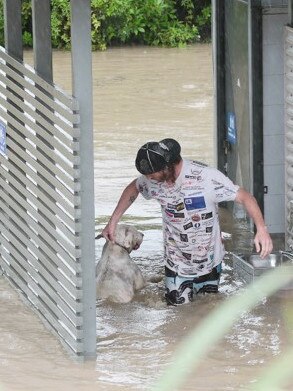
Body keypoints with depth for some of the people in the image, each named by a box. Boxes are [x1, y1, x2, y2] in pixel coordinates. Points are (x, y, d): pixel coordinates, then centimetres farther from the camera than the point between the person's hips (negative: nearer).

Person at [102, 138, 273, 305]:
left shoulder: (206, 176, -27)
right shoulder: (152, 180, -12)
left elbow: (245, 197, -25)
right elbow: (133, 189, 12)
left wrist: (261, 228, -40)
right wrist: (113, 221, 8)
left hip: (209, 263, -2)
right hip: (177, 265, 2)